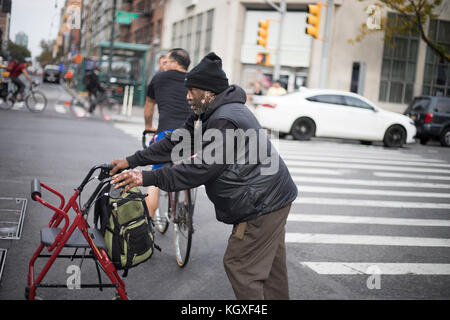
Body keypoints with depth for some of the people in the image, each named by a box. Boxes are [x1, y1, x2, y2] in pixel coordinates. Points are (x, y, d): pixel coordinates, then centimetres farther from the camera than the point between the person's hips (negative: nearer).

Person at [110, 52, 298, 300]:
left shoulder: (226, 120, -24)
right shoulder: (209, 114, 11)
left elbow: (201, 168, -29)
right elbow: (177, 142, 9)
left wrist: (148, 178, -28)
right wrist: (132, 161, 4)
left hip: (262, 204, -11)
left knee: (239, 266, -4)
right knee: (270, 267, 20)